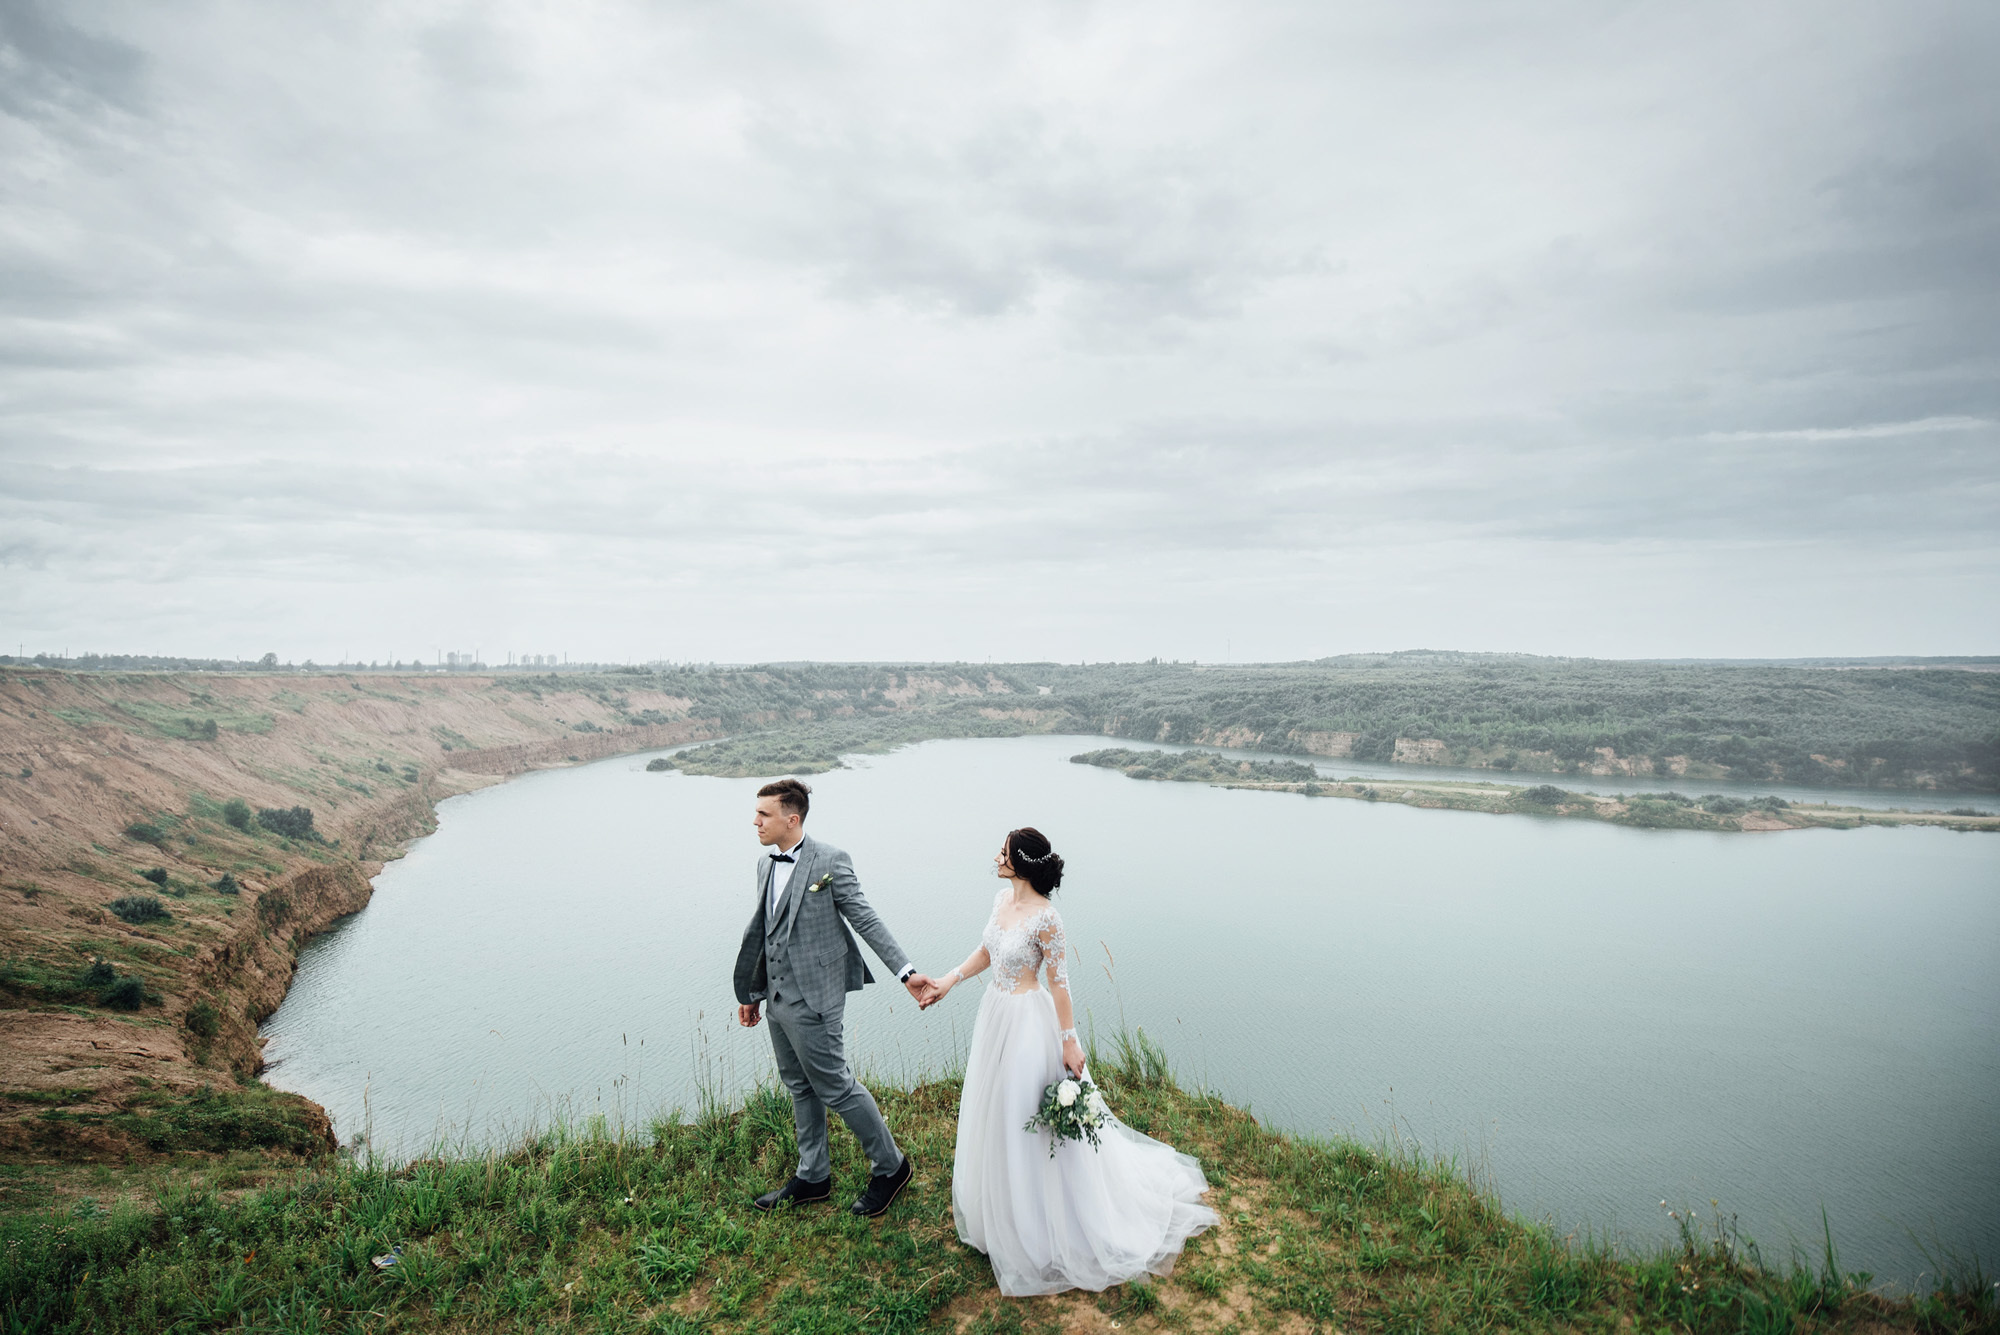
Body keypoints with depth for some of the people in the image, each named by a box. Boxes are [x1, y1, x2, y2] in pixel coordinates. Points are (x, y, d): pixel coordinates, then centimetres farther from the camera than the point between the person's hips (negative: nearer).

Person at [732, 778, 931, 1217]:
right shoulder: (765, 865, 8)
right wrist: (752, 993, 21)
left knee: (834, 1086, 0)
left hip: (811, 998, -8)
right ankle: (813, 1177, 35)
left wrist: (906, 971, -20)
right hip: (777, 997, 8)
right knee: (800, 1087, 19)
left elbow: (865, 919, -14)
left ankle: (890, 1166, 19)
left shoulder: (829, 860, -15)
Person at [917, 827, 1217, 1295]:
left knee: (1025, 1114, 7)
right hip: (994, 1012, 8)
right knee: (994, 1111, 23)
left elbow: (1059, 982, -19)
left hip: (1027, 1019, -8)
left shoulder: (1045, 918, -25)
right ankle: (998, 1206, 47)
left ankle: (1035, 1229, 29)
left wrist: (1069, 1041, -14)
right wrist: (948, 982, 6)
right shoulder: (1002, 898, -2)